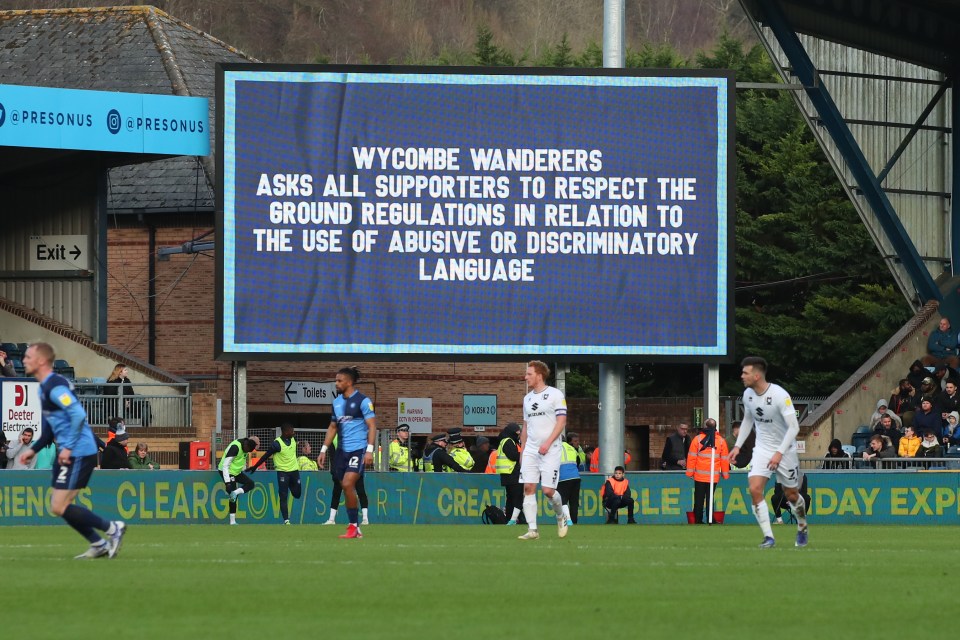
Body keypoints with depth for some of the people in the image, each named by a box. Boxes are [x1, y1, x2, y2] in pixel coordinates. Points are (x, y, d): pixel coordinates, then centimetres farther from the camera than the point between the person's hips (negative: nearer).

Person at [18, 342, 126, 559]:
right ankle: (99, 545, 19)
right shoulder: (45, 387, 16)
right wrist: (33, 450, 19)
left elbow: (78, 414, -27)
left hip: (79, 453, -10)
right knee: (58, 505, 13)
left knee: (59, 507, -10)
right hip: (68, 453, 10)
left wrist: (68, 448, -23)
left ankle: (113, 528, 0)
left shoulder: (54, 386, -16)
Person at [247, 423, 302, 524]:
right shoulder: (277, 443, -17)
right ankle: (286, 520, -12)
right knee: (283, 497, -9)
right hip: (282, 471, -6)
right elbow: (265, 456, -11)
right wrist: (254, 467, -6)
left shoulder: (293, 440, 2)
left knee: (297, 494, 9)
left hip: (294, 470, 6)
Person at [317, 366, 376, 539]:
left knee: (348, 484, -18)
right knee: (346, 488, 4)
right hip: (342, 451, 7)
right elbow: (333, 427, 22)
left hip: (358, 450, -7)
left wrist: (369, 450, -19)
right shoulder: (337, 402, 13)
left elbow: (372, 426, -10)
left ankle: (353, 526, -9)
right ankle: (356, 529, 12)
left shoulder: (362, 401, -8)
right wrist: (324, 450, 18)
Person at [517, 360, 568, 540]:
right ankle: (532, 529, -4)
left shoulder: (555, 395, -4)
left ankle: (561, 517, 19)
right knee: (528, 488, -6)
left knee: (548, 490, -10)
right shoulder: (527, 398, 15)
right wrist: (522, 451, 16)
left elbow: (561, 421, -9)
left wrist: (548, 443, -19)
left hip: (549, 451, -6)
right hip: (530, 450, 6)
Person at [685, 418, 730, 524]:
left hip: (699, 476, -1)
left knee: (699, 499, 5)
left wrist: (690, 472, 2)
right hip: (714, 476, 1)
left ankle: (698, 520, 4)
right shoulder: (721, 441, 1)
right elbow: (725, 459, 5)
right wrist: (726, 475, 14)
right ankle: (710, 519, 2)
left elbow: (692, 457, -4)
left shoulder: (697, 439, -4)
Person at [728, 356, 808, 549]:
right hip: (762, 448, 4)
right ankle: (768, 536, -12)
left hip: (785, 450, -4)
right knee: (755, 489, -16)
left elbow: (794, 427, -24)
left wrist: (779, 453, -30)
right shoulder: (748, 394, -3)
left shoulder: (780, 395, -23)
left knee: (792, 495, 8)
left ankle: (802, 528, 37)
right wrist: (738, 446, 8)